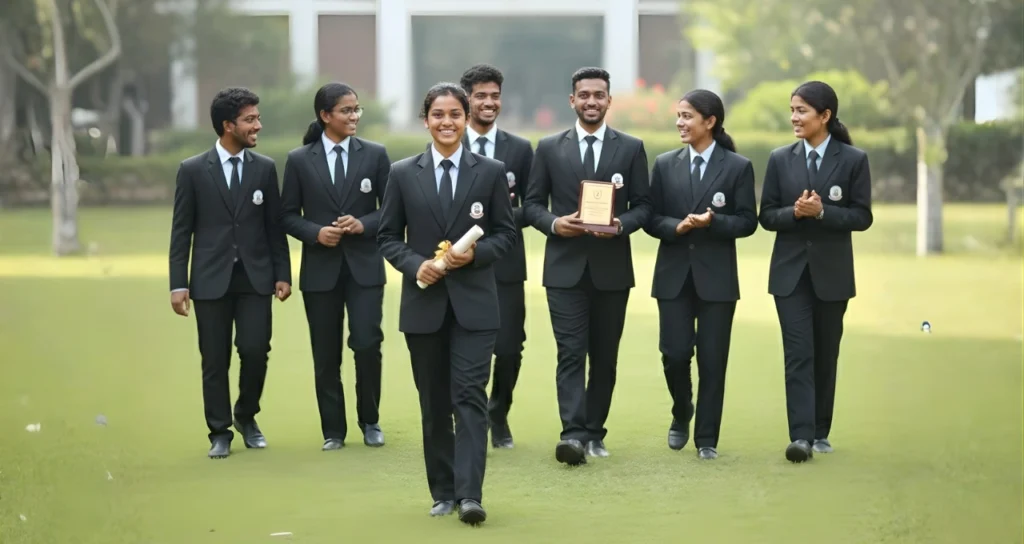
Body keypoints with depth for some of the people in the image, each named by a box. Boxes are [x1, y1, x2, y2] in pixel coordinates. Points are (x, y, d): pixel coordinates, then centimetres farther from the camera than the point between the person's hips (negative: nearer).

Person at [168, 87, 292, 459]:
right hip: (211, 280, -1)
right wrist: (178, 285, -5)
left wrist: (282, 274, 3)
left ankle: (246, 418, 19)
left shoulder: (265, 168, 5)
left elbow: (275, 226, 9)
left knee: (255, 351, -5)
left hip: (255, 278, 1)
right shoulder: (193, 170, -1)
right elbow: (181, 231, 0)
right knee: (215, 361, 3)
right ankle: (220, 433, 15)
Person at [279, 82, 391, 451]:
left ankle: (370, 421, 12)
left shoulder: (375, 154, 2)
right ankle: (333, 430, 17)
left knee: (368, 345, -8)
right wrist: (315, 232, -13)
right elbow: (288, 215, 4)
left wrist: (364, 224, -14)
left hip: (364, 266, 0)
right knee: (326, 354, 5)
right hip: (320, 268, 0)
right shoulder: (299, 160, 1)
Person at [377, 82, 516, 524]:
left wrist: (475, 254, -14)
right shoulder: (403, 174, 4)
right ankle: (443, 492, 17)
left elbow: (506, 233, 5)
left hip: (474, 303, -2)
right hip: (424, 303, 2)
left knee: (470, 396, -10)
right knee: (434, 402, 8)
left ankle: (470, 494, -14)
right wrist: (414, 264, -12)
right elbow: (388, 236, 6)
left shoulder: (491, 172, 3)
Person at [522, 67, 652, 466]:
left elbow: (643, 206, 5)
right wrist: (554, 223, -13)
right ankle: (573, 434, -17)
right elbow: (532, 204, 7)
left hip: (611, 268, 1)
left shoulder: (631, 148, 6)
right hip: (565, 267, -1)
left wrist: (621, 224, -14)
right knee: (571, 353, -10)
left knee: (605, 356, 8)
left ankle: (594, 432, 18)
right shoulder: (549, 148, 6)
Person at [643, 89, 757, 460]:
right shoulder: (665, 164, 6)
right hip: (674, 274, 2)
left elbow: (747, 221, -2)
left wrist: (713, 222, -19)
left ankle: (706, 439, 10)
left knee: (712, 359, 0)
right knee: (675, 353, -2)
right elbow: (651, 219, 4)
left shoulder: (738, 166, 0)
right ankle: (681, 415, 26)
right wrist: (676, 226, -16)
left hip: (716, 275, -2)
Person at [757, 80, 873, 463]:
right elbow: (766, 216, 4)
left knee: (826, 354, 8)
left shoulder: (853, 160, -2)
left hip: (832, 272, 0)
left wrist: (822, 211, -18)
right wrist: (795, 212, -16)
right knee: (798, 354, -8)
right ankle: (801, 436, -14)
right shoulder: (781, 159, 4)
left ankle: (820, 432, 20)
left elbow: (862, 216, -4)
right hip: (791, 271, 1)